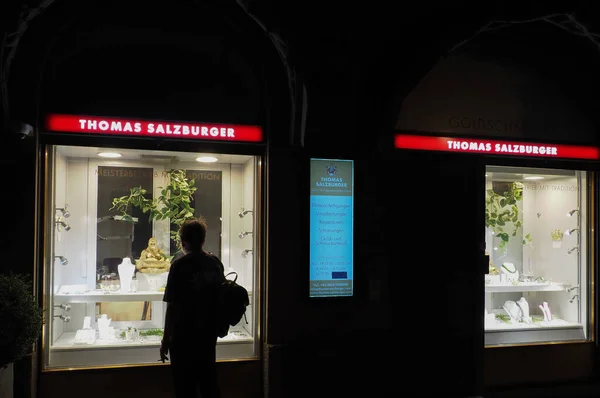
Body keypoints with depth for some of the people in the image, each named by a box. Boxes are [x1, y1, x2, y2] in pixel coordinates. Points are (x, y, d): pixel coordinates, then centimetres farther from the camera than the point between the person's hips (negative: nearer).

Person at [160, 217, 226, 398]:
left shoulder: (179, 265, -14)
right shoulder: (216, 263, 1)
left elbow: (172, 305, -15)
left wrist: (166, 339, -6)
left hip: (184, 334, -5)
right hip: (209, 331, 5)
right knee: (209, 380, 17)